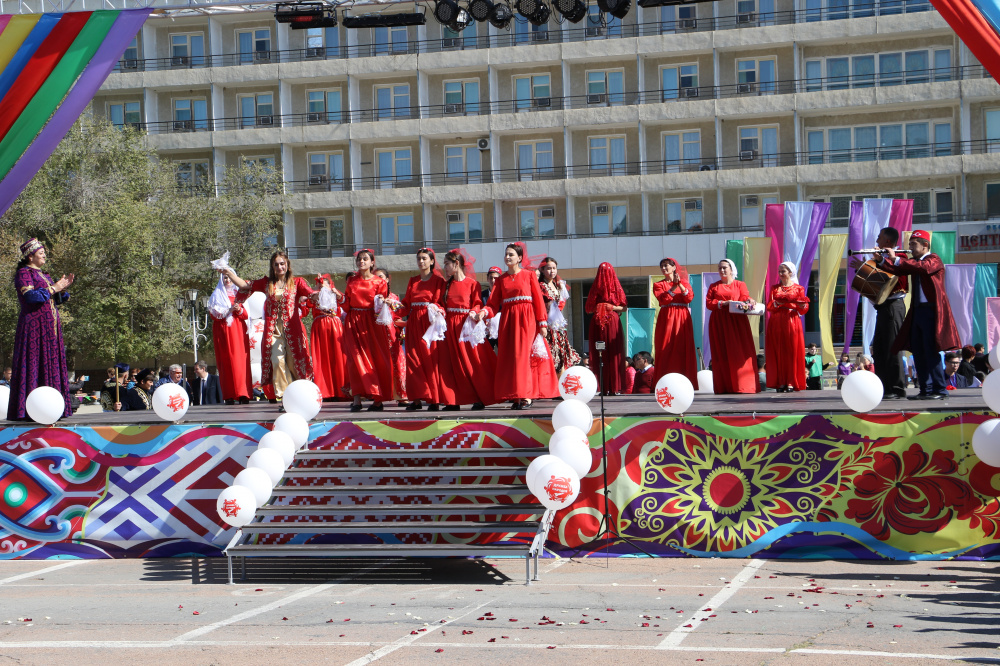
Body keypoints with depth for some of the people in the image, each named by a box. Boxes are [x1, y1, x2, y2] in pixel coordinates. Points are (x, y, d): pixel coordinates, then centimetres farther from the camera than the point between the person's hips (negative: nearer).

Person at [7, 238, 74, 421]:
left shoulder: (43, 275, 21)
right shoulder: (23, 273, -4)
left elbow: (57, 300, 21)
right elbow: (30, 296, -19)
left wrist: (62, 288, 2)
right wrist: (53, 288, -11)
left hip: (50, 328, 8)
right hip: (34, 326, -8)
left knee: (51, 363, 5)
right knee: (33, 364, -10)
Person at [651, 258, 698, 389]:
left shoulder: (684, 282, 16)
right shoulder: (658, 285, 13)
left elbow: (690, 297, -1)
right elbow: (662, 299, -6)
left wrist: (680, 285, -12)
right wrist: (673, 287, -13)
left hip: (682, 318, 1)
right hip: (666, 318, -1)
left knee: (683, 349, -6)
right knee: (665, 350, -8)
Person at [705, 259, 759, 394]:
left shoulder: (740, 285, 14)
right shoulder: (714, 286, 16)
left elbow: (745, 298, 0)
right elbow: (708, 303, 4)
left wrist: (749, 301, -23)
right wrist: (724, 303, -10)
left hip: (736, 321, -1)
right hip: (719, 322, 1)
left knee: (739, 352, -9)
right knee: (721, 354, -5)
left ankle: (741, 385, -11)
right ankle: (724, 386, -6)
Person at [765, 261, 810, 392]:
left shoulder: (799, 288, 8)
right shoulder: (775, 288, 15)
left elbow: (803, 310, 2)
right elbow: (769, 306, 3)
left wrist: (802, 305, -20)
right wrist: (778, 303, -16)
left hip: (792, 322, -2)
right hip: (776, 323, 2)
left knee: (792, 352, -6)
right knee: (778, 352, -3)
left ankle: (791, 382, -4)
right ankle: (781, 382, -2)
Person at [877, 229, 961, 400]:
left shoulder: (934, 259, -6)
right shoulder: (914, 262, 19)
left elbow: (924, 268, -27)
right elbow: (898, 271, 11)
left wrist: (896, 259, -27)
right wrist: (882, 261, -4)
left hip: (931, 311, -9)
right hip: (917, 311, 9)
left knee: (931, 352, -10)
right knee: (918, 352, 8)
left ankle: (939, 390, -6)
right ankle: (925, 390, 13)